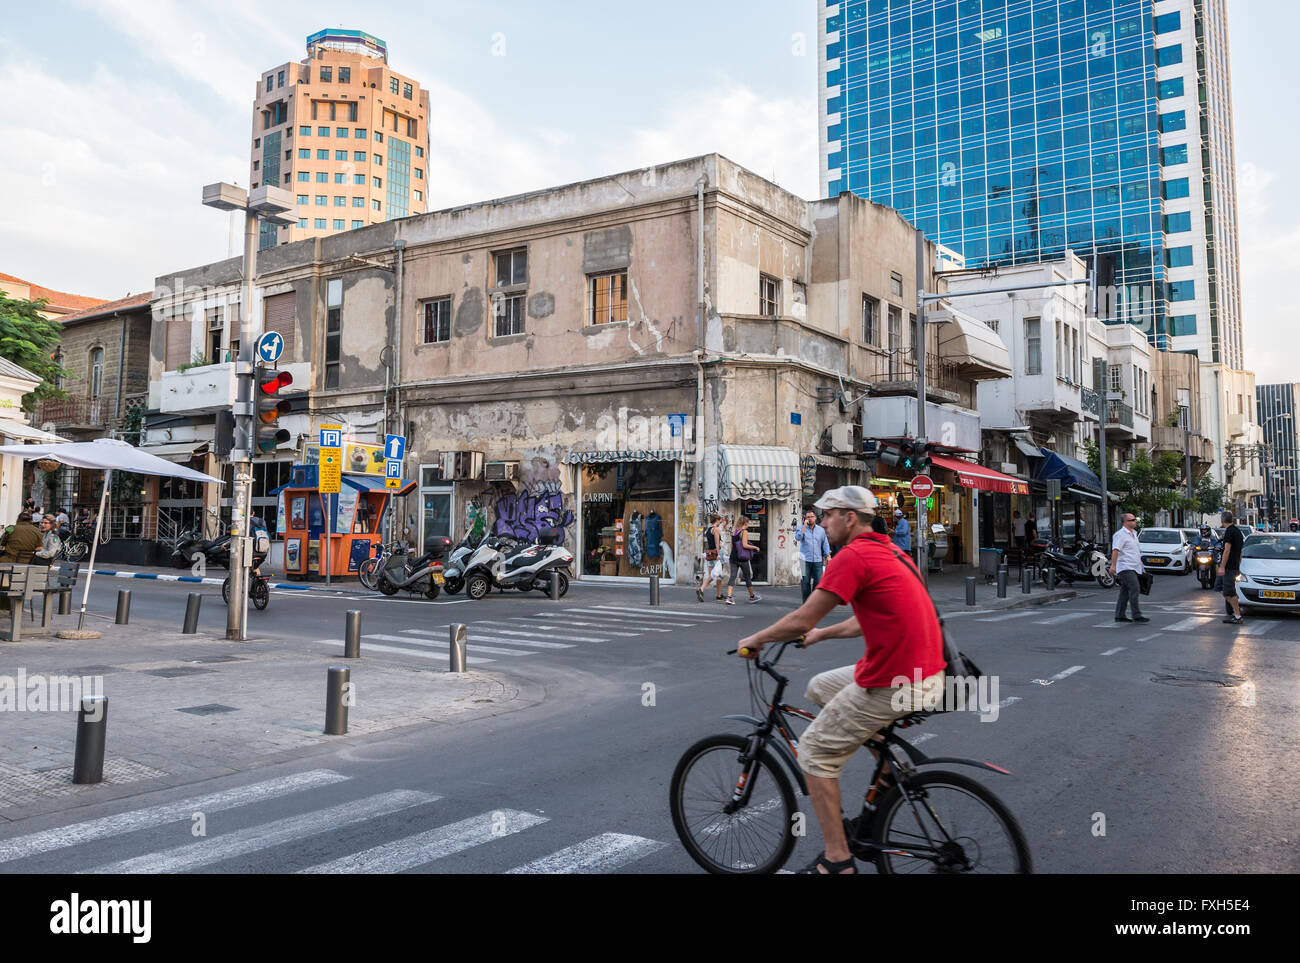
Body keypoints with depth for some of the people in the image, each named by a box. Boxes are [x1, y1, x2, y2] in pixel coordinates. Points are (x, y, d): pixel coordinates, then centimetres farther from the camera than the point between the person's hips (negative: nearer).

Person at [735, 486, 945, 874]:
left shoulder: (853, 557, -15)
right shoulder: (889, 551, 15)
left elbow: (800, 620, -14)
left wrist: (755, 640, 1)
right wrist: (823, 634, 31)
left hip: (894, 683, -10)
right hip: (925, 670, 10)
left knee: (814, 753, 2)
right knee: (819, 687, 24)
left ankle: (837, 861, 7)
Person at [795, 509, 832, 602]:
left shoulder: (821, 530, 13)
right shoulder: (801, 528, 5)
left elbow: (825, 543, 16)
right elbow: (798, 538, -14)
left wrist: (828, 555, 7)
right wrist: (805, 525, -13)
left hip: (817, 560, 2)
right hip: (805, 560, -2)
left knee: (818, 581, -2)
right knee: (806, 582, -1)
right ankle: (806, 602, 6)